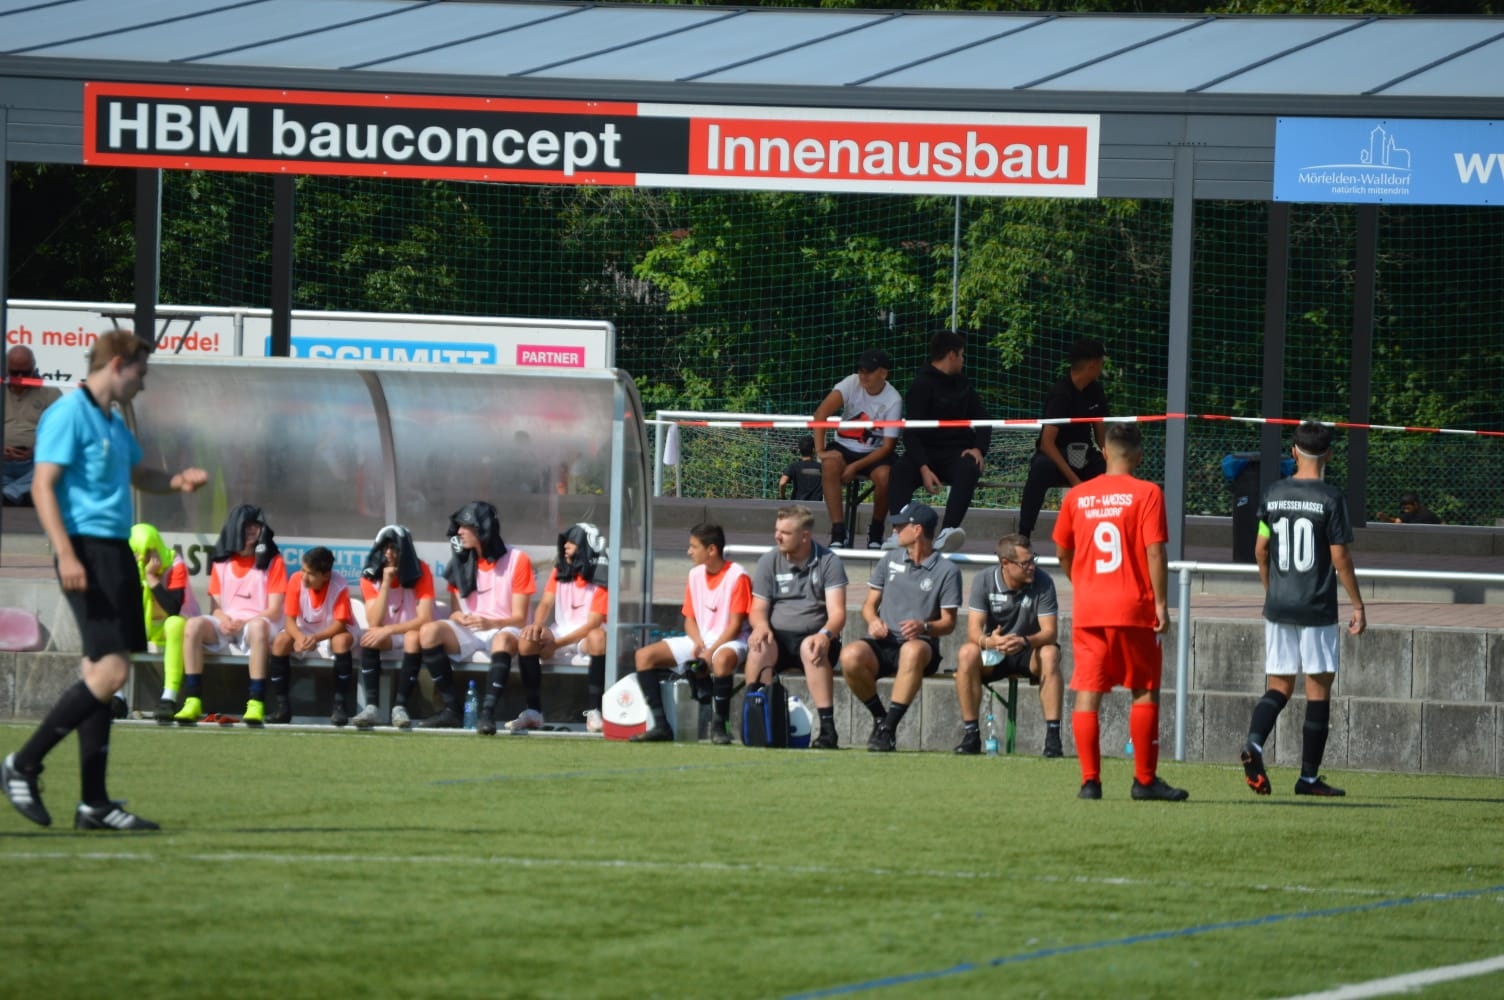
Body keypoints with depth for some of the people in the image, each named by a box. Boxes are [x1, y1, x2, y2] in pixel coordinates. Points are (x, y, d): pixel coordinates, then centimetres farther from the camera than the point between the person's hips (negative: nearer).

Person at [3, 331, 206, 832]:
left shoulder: (114, 424, 19)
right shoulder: (68, 415, -9)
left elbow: (140, 474, 35)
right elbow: (43, 485, -16)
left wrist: (178, 481, 13)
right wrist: (67, 555, -25)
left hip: (116, 552, 10)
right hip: (88, 550, -10)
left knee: (100, 675, 7)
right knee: (110, 670, -16)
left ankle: (94, 803, 7)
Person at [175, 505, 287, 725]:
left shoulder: (272, 561, 4)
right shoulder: (222, 562, 14)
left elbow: (274, 611, -4)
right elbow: (215, 606, 12)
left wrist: (244, 623, -19)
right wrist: (223, 619, -13)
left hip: (258, 624, -3)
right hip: (225, 627, 3)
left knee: (258, 626, -40)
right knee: (193, 625, -27)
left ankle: (256, 704, -45)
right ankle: (193, 702, -32)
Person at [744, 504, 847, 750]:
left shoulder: (829, 562, 0)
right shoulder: (769, 562, 8)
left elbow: (837, 612, -8)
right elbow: (758, 608, 5)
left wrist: (825, 634, -30)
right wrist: (761, 626, -21)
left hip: (812, 637, -2)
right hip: (777, 638, 2)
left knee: (810, 648, -37)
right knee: (758, 646, -32)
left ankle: (827, 728, -39)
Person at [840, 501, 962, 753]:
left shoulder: (947, 570, 4)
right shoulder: (890, 560, 17)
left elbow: (949, 623, 1)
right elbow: (869, 604, 18)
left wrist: (924, 626, -21)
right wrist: (873, 620, -6)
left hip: (921, 644, -3)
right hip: (883, 644, 3)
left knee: (912, 650, -42)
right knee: (850, 656, -31)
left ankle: (889, 727, -40)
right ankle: (879, 716, -8)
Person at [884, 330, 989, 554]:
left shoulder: (962, 385, 19)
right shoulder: (922, 386, -1)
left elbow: (982, 421, 17)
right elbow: (911, 432, -10)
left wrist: (979, 449, -7)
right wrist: (923, 468, -26)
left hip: (958, 453, 3)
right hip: (927, 453, -3)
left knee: (969, 469, -33)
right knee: (899, 472, -35)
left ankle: (946, 533, -51)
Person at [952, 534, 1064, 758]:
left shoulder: (1042, 582, -13)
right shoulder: (984, 581, -11)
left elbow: (1049, 632, -20)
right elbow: (973, 631, -18)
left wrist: (1024, 642, -41)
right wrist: (989, 642, -43)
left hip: (1029, 652, -1)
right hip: (993, 655, 1)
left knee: (1050, 654, -34)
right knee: (967, 654, -31)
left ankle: (1053, 737, -34)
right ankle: (970, 734, -25)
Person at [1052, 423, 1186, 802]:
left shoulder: (1076, 496, 6)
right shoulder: (1146, 493, -6)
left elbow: (1062, 552, 16)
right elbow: (1154, 553, -11)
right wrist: (1161, 604, -7)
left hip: (1087, 610, 3)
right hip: (1133, 607, -3)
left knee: (1087, 694, 3)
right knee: (1145, 692, 7)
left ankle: (1090, 780, -2)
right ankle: (1145, 779, 8)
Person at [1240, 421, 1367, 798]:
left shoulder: (1273, 494, 5)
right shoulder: (1330, 498, -9)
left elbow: (1260, 549, 11)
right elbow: (1340, 557, -10)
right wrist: (1357, 606, -2)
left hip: (1278, 607, 4)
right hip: (1317, 610, -4)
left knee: (1279, 686, 11)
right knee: (1319, 688, 4)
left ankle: (1254, 742, -17)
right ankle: (1309, 777, 5)